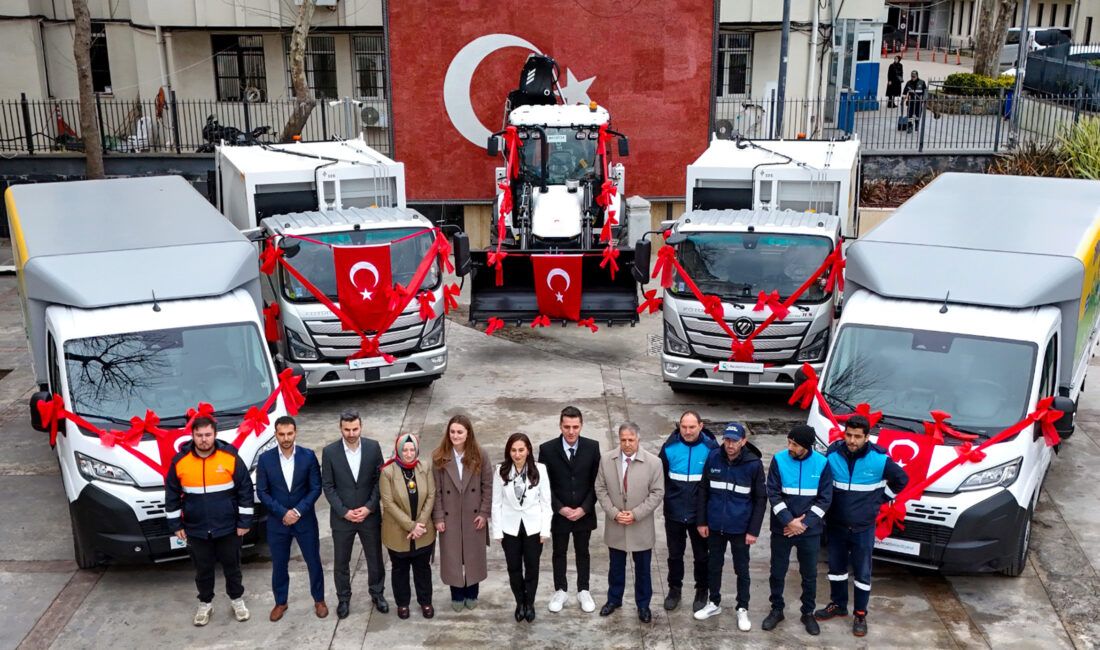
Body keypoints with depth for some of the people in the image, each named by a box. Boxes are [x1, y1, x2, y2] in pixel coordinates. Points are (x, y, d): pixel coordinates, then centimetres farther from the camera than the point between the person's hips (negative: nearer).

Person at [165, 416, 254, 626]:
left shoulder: (230, 458, -11)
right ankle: (205, 603, 34)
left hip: (228, 528, -1)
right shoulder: (180, 461, -6)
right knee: (203, 569, 14)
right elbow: (171, 495, 3)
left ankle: (237, 600, 34)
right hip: (196, 530, 1)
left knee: (232, 566, 13)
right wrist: (175, 525, 4)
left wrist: (244, 521, -5)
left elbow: (245, 490, -5)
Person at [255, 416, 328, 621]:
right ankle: (280, 602, 30)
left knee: (314, 562, 10)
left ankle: (319, 600, 28)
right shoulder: (265, 459, -7)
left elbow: (316, 488, -6)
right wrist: (283, 513, -15)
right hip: (277, 521, 0)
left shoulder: (308, 456, -8)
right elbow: (262, 492, -5)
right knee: (279, 565, 12)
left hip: (305, 520, 0)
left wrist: (298, 511, -16)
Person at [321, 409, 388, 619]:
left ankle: (377, 593, 35)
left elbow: (379, 479, -3)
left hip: (369, 515, 1)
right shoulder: (330, 452, -10)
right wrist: (344, 512, -13)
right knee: (341, 562, 12)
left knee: (375, 558, 14)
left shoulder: (373, 447, -7)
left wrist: (369, 507, -12)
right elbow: (328, 486, -6)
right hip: (342, 517, -1)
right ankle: (343, 598, 31)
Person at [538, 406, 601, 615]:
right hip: (558, 513, -1)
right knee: (559, 553, 15)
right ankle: (560, 591, 33)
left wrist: (584, 508, -12)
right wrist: (560, 508, -13)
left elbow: (595, 481, -5)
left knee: (582, 552, 17)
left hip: (584, 512, 1)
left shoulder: (592, 447, -9)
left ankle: (583, 591, 33)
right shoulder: (547, 449, -12)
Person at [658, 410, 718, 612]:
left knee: (701, 555, 15)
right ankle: (674, 588, 35)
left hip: (700, 513, -1)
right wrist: (662, 498, 1)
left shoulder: (710, 448, -13)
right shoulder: (670, 447, -8)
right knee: (675, 554, 17)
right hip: (674, 512, 2)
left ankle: (702, 591, 33)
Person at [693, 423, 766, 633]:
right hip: (715, 525, 3)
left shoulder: (754, 464, -13)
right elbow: (703, 490, 3)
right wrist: (702, 521, 1)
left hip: (740, 528, -3)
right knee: (714, 564, 17)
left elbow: (760, 499, -6)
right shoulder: (713, 458, -6)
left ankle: (743, 609, 27)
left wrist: (754, 530, -9)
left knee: (742, 569, 11)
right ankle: (714, 603, 35)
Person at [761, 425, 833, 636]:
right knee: (777, 573, 10)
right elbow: (773, 493, -7)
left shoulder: (822, 463, -7)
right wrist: (789, 521, -15)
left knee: (809, 575, 11)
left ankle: (808, 613, 29)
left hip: (810, 531, 0)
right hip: (781, 529, 0)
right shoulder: (779, 460, -8)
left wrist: (804, 523, -12)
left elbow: (824, 498, -4)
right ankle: (776, 610, 29)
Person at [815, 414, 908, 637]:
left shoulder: (879, 458, -14)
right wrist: (826, 502, 5)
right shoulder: (833, 454, -9)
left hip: (863, 527, -2)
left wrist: (880, 498, 2)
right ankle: (838, 605, 35)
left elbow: (901, 479, 4)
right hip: (835, 524, 2)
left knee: (862, 572, 5)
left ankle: (860, 614, 21)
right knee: (836, 567, 16)